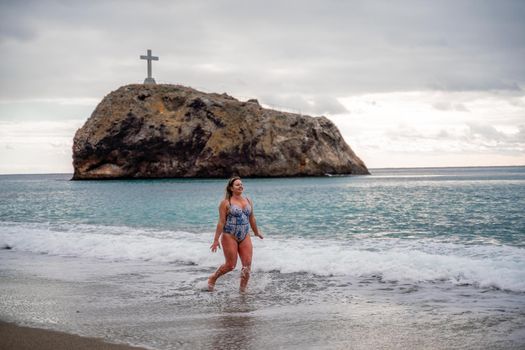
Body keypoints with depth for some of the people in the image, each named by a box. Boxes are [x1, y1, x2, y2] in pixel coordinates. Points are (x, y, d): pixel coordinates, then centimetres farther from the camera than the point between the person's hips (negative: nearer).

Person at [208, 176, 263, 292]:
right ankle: (213, 278, 26)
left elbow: (251, 218, 20)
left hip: (245, 237, 5)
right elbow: (221, 222, -10)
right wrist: (216, 240, -11)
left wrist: (256, 232, 28)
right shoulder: (226, 203, -7)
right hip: (230, 237, -5)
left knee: (247, 264, -3)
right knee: (230, 265, 0)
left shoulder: (248, 201, 9)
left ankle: (243, 289, 12)